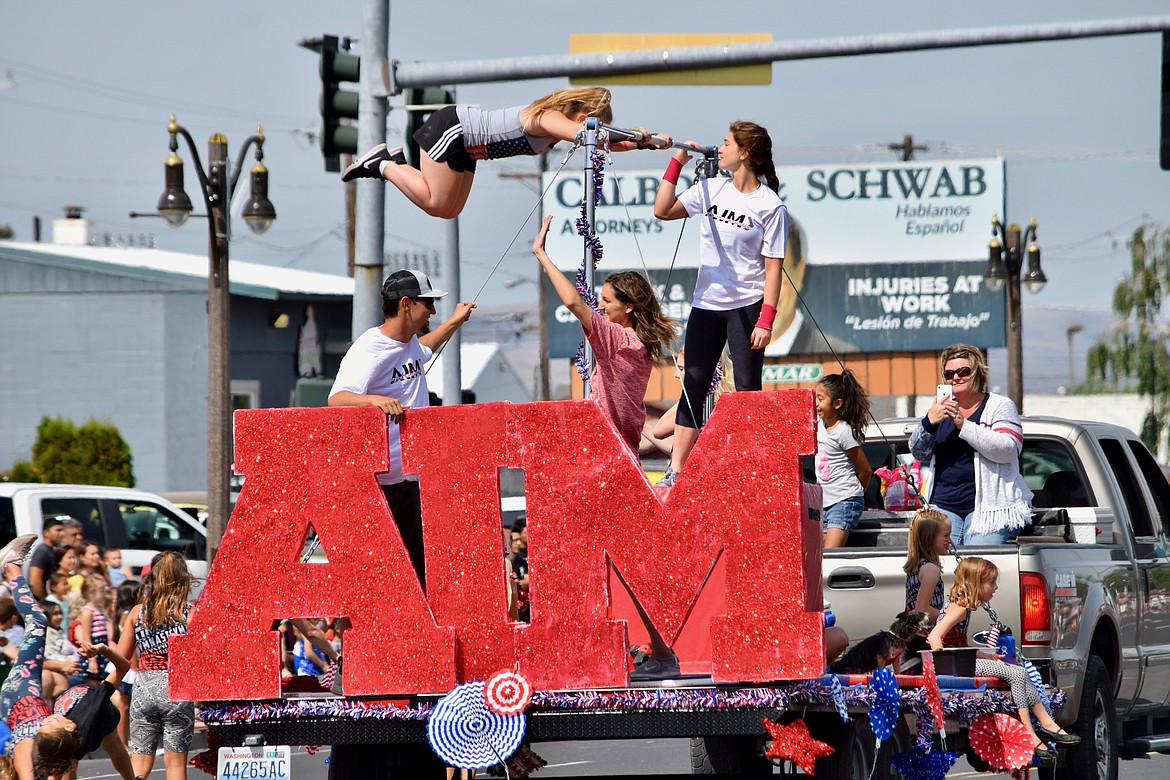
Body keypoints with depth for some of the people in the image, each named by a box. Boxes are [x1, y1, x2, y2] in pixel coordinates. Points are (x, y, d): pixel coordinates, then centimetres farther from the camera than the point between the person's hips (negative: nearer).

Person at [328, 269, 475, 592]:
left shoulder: (411, 344, 11)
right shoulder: (370, 350, -17)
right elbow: (337, 399, -32)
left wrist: (455, 322, 42)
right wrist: (375, 400, -48)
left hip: (412, 479, 9)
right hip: (376, 481, -9)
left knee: (418, 572, 10)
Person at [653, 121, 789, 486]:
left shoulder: (771, 206, -9)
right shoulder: (711, 189, 7)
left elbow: (773, 267, -10)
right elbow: (662, 210, 7)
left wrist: (766, 320, -16)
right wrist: (678, 162, 3)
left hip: (746, 306, -5)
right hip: (706, 303, 5)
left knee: (748, 389, -3)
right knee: (693, 387, 3)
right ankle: (676, 473, 4)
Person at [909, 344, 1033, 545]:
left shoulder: (999, 406, 4)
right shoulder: (942, 410, 19)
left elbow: (1008, 449, -12)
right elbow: (918, 452, 12)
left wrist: (963, 425, -19)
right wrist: (929, 422, -9)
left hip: (988, 506, -5)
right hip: (944, 505, 5)